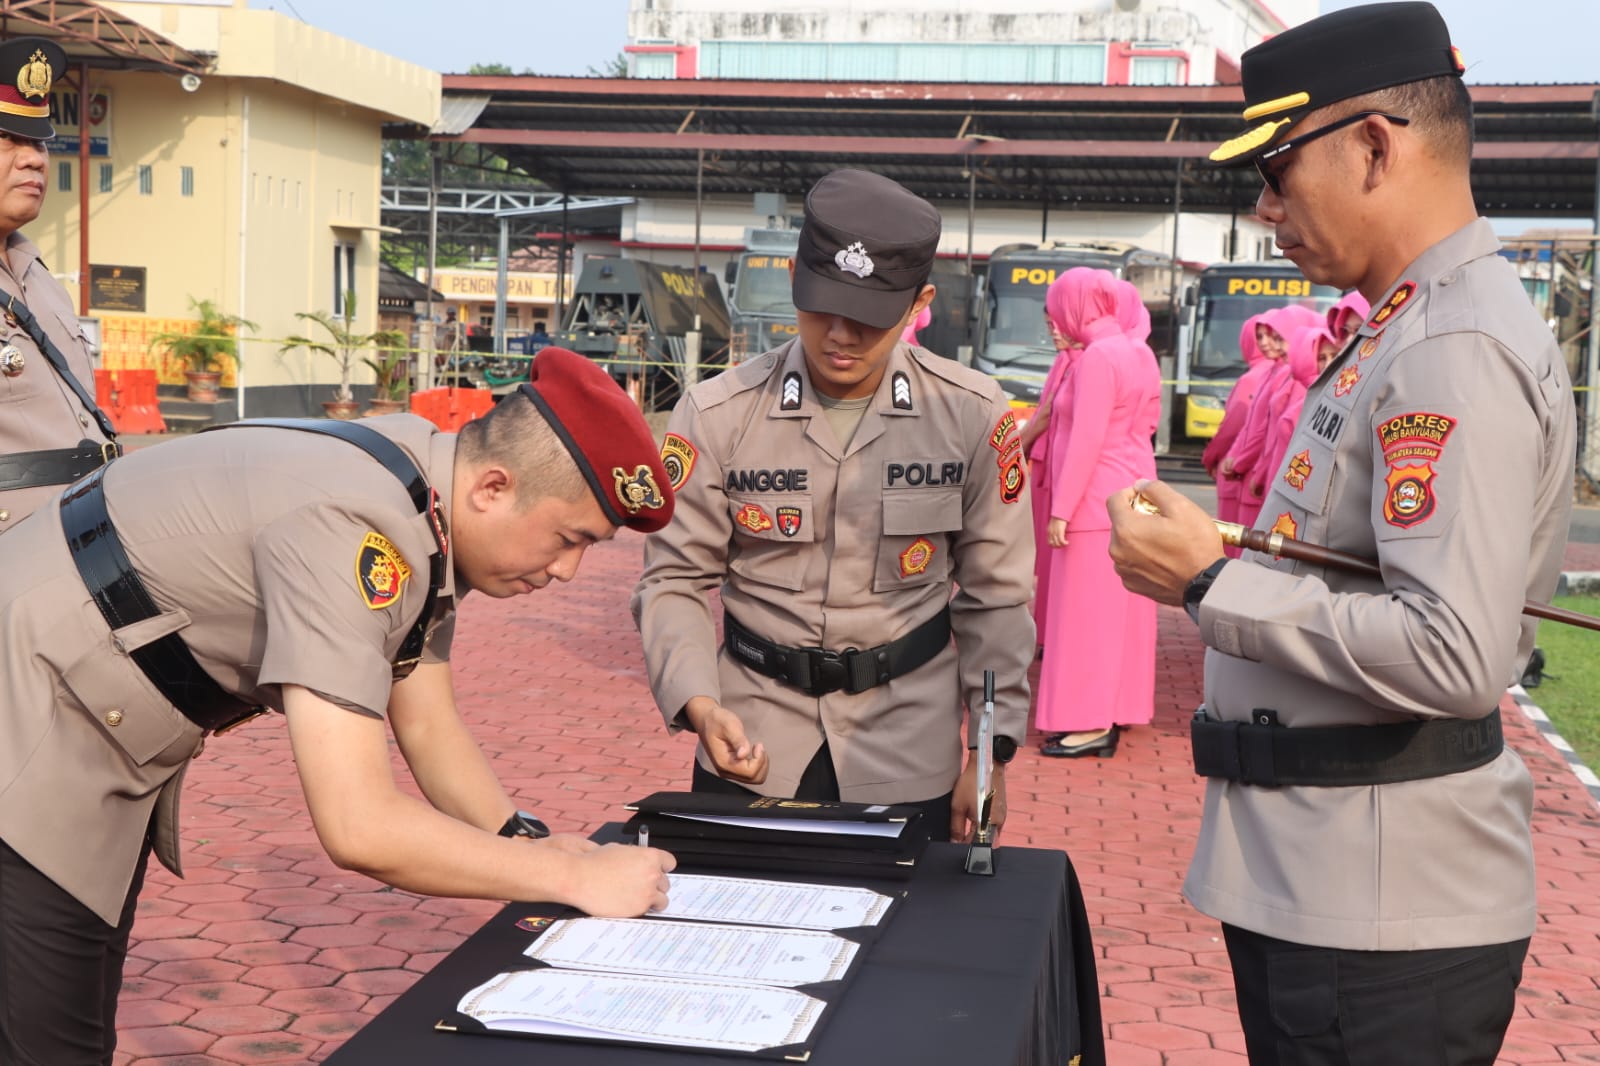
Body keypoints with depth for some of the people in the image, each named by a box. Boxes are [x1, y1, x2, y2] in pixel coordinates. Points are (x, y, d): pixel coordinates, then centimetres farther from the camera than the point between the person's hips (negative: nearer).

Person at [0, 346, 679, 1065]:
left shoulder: (422, 509, -3)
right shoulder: (349, 527, -32)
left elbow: (427, 728, 7)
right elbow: (357, 827, -36)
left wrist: (526, 839, -8)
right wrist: (572, 877, -27)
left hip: (103, 764, 10)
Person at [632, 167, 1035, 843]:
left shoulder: (971, 415, -6)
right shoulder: (718, 415, -8)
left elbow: (994, 597, 0)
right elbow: (674, 581, -3)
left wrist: (990, 756, -2)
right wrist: (699, 705, -19)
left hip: (910, 753, 0)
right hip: (753, 743, 0)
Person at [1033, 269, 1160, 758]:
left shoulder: (1098, 357, -17)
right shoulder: (1138, 352, 10)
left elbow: (1086, 439, -20)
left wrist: (1061, 510, -19)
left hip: (1096, 498, -9)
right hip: (1131, 489, 10)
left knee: (1087, 607, -5)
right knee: (1119, 604, 14)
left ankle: (1091, 723, -3)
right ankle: (1117, 707, 22)